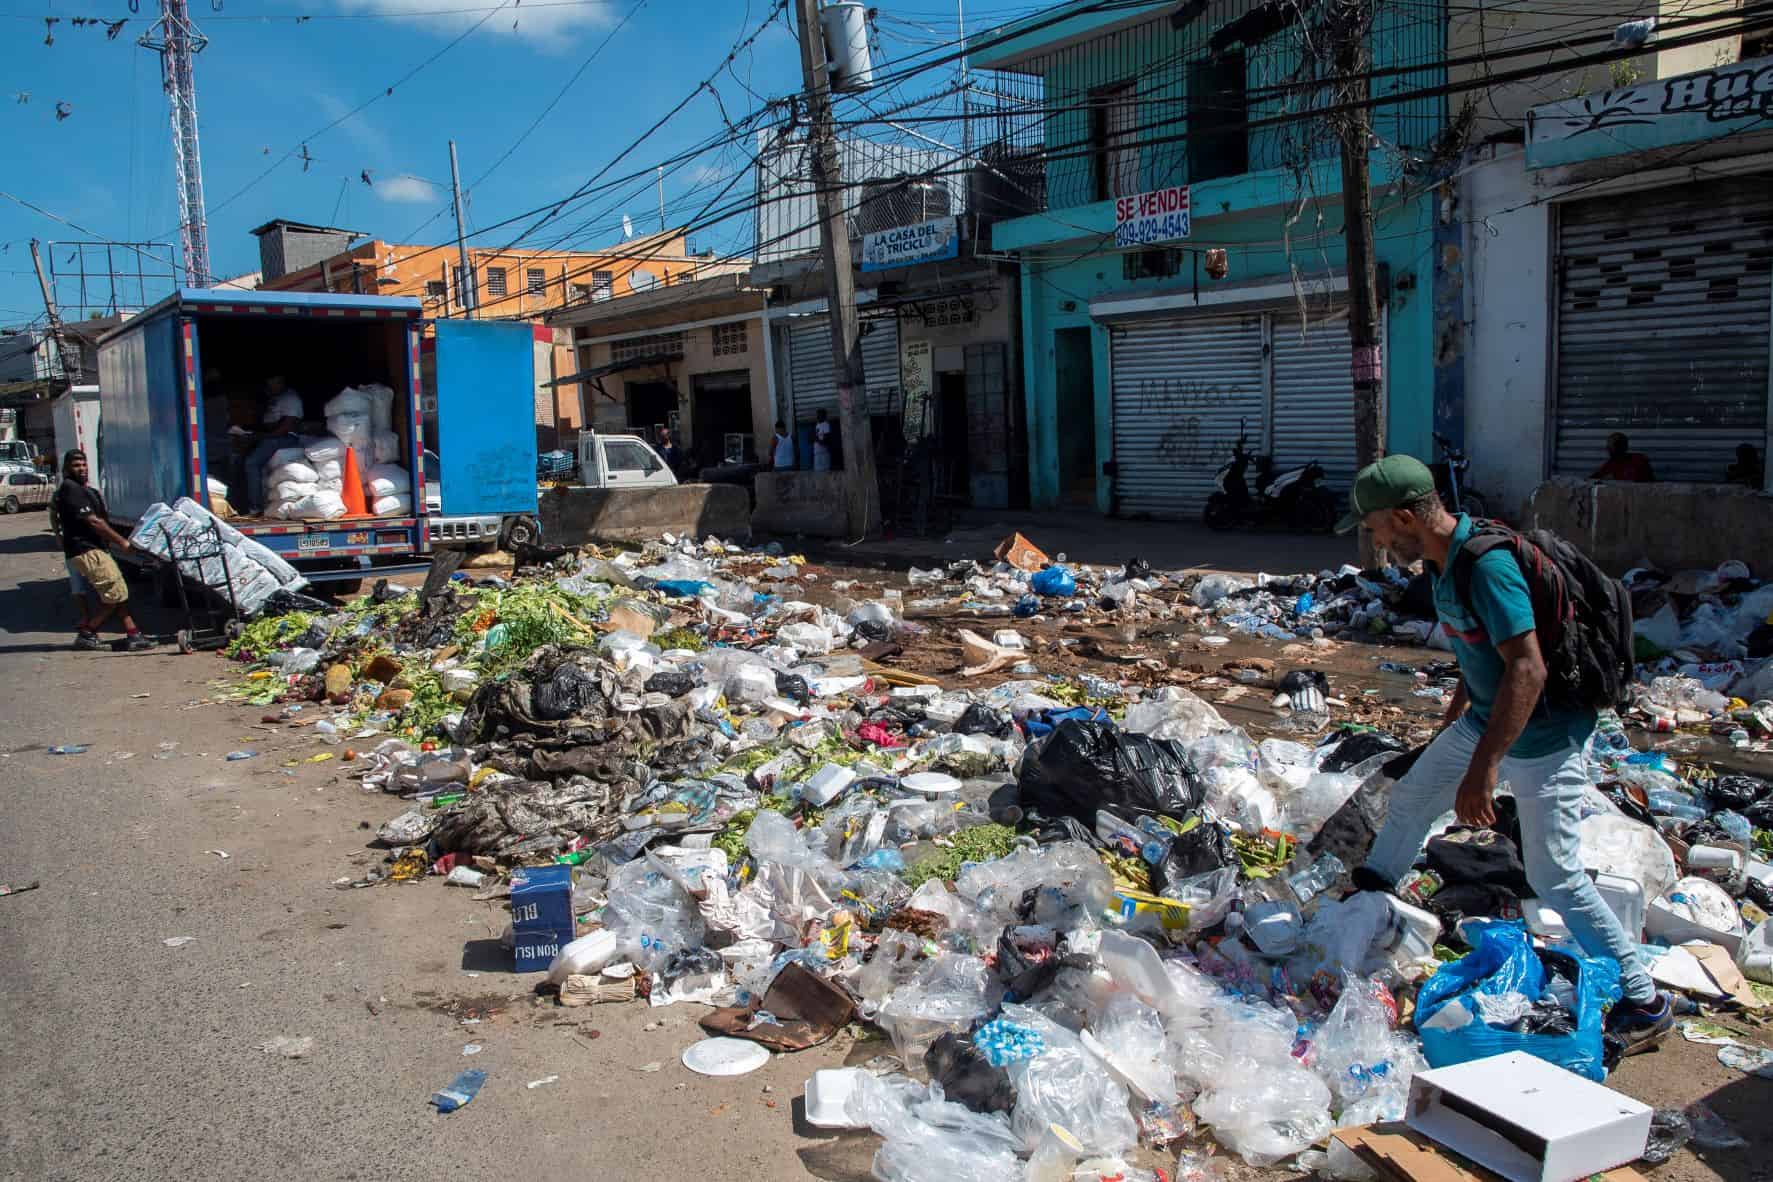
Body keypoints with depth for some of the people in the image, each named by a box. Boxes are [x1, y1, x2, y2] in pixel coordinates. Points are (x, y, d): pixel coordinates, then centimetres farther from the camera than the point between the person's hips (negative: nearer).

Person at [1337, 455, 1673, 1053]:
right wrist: (1457, 710, 29)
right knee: (1411, 798, 20)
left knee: (1554, 875, -5)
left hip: (1544, 738, -10)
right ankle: (1369, 897, 43)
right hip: (1486, 721, 10)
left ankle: (1644, 1002, 10)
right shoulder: (1446, 559, 1)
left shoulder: (1487, 565, -29)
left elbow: (1528, 669, -36)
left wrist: (1483, 767, -39)